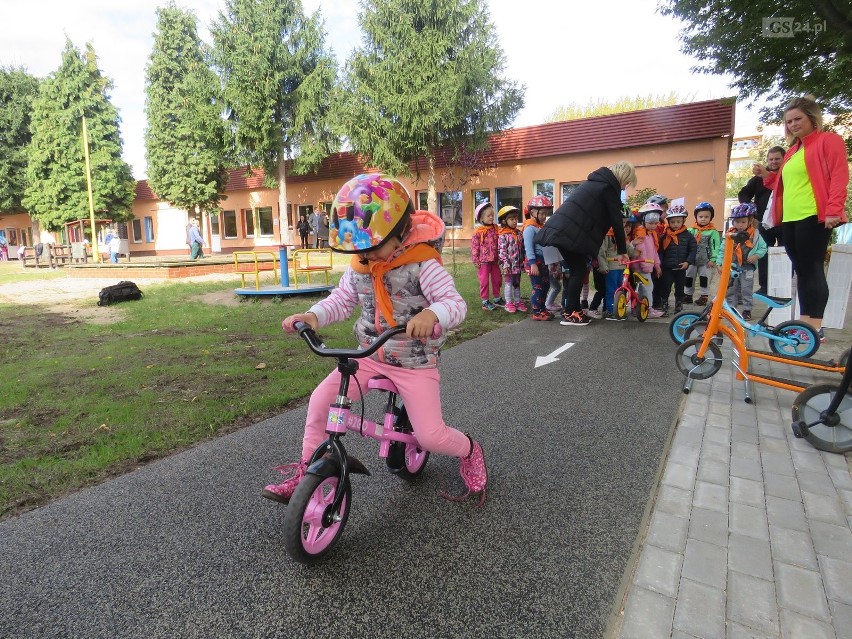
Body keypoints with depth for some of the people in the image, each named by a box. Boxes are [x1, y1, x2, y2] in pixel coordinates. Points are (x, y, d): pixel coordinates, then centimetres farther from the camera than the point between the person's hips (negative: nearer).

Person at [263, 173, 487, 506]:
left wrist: (431, 314, -49)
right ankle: (307, 469, 12)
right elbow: (340, 300, 6)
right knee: (320, 399, -9)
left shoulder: (423, 265, -18)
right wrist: (312, 315, -14)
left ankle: (468, 450, 26)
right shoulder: (359, 267, 0)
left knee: (431, 435, -11)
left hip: (415, 363, -5)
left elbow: (455, 302, -26)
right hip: (371, 357, 5)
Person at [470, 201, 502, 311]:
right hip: (483, 261, -5)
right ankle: (485, 301, 12)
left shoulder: (495, 229, 3)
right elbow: (474, 247, -9)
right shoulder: (478, 232, -11)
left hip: (494, 260, 5)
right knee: (484, 281, 2)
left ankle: (497, 298, 30)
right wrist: (475, 261, -10)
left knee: (497, 279, 13)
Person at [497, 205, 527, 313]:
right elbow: (501, 251, -15)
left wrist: (523, 262, 9)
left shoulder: (519, 233, 8)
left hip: (518, 264, 6)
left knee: (517, 283, 14)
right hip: (509, 265, -6)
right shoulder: (503, 235, -11)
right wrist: (505, 264, -20)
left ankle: (517, 301, 23)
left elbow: (522, 249, 12)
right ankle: (509, 303, 12)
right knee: (508, 283, 4)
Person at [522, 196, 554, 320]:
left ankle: (542, 308, 27)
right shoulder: (530, 228, -14)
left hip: (543, 261, 9)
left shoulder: (541, 227, 14)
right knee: (538, 287, -5)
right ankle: (536, 313, 3)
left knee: (546, 286, 15)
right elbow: (528, 247, -21)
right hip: (534, 262, -9)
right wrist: (533, 263, -25)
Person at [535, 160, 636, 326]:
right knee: (579, 271, -1)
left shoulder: (595, 182, 26)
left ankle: (570, 308, 22)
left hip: (560, 229, 9)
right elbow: (616, 220, -2)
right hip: (571, 233, -9)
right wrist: (622, 250, 5)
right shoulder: (610, 187, -2)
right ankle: (570, 314, 2)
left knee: (575, 270, 16)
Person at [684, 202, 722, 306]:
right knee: (689, 278, 10)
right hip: (692, 260, 3)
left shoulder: (713, 231, -7)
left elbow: (715, 246, -10)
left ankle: (704, 296, 13)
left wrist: (713, 259, -15)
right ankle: (688, 295, 22)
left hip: (705, 261, -3)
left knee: (704, 278, 3)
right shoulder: (692, 230, 1)